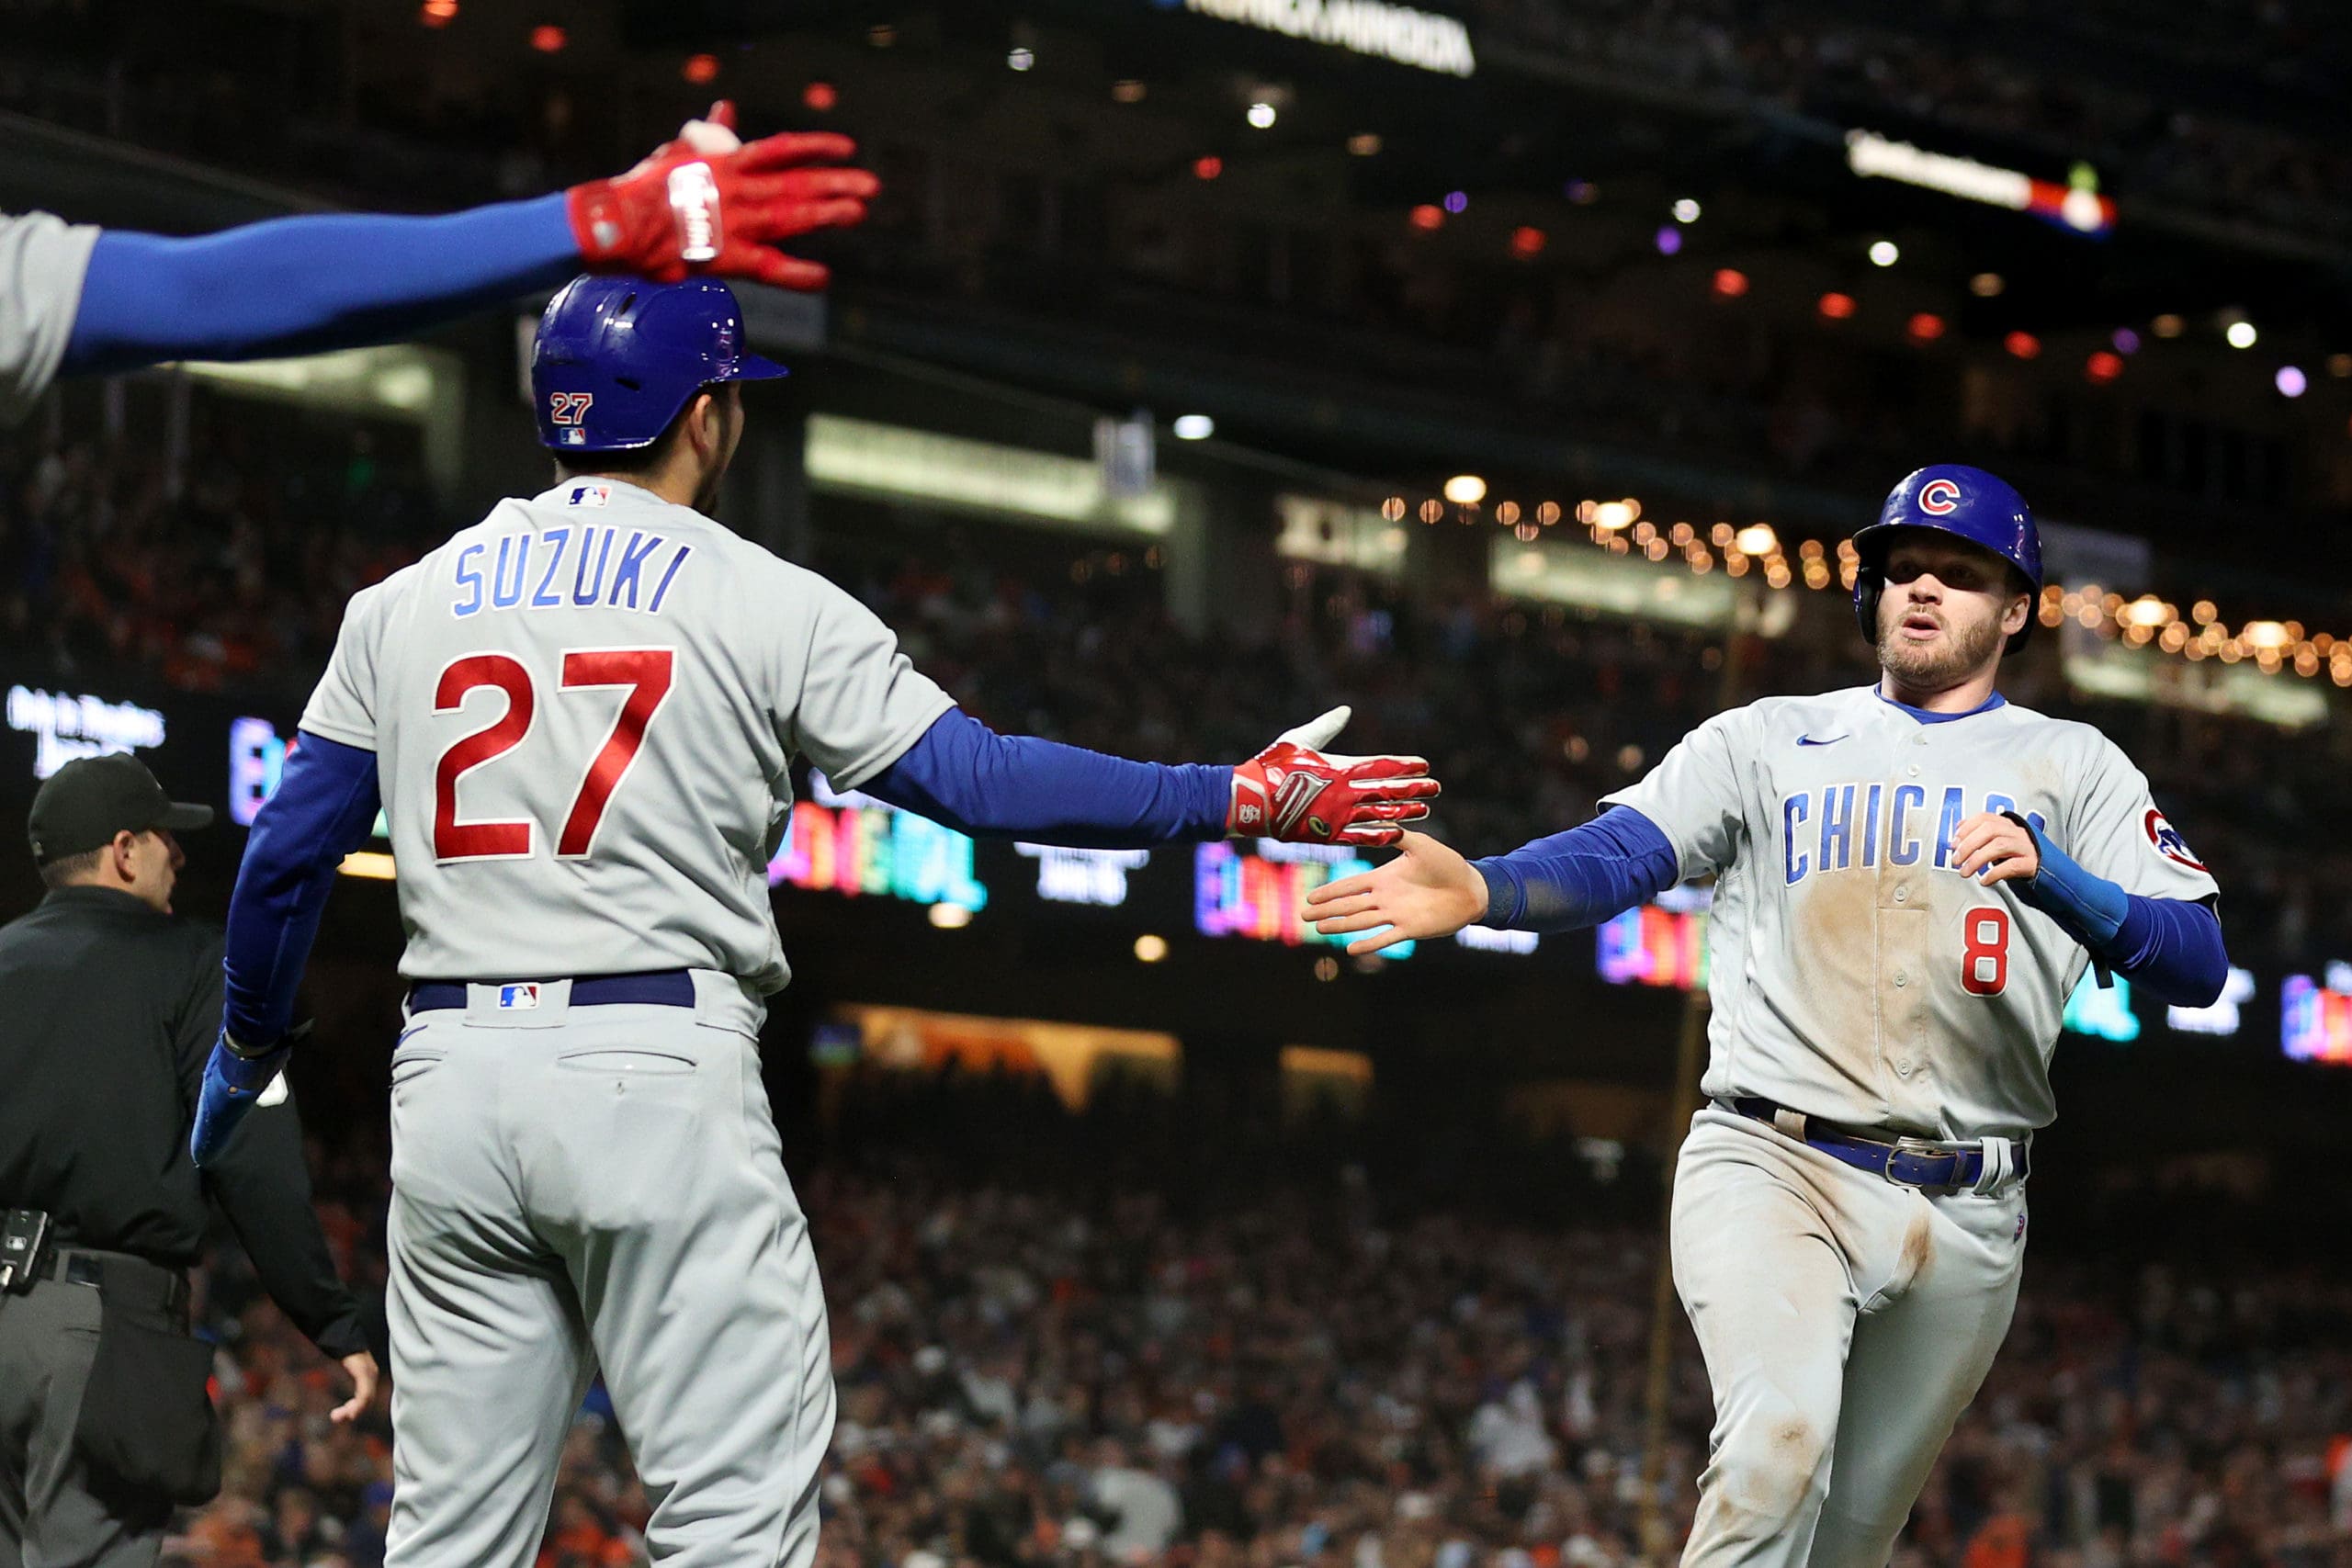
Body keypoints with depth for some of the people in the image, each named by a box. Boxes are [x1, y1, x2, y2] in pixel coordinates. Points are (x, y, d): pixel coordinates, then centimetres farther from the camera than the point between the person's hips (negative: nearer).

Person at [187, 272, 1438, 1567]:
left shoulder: (402, 607, 12)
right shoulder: (761, 601, 0)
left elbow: (284, 855, 12)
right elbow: (980, 780, -5)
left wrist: (248, 1046, 28)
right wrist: (1245, 798, 1)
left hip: (449, 1076, 5)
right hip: (660, 1073, -5)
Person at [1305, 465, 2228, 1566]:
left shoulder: (2072, 766, 11)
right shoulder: (1771, 740, 13)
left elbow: (2197, 964, -1)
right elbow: (1616, 856, -2)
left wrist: (2052, 877, -21)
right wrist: (1479, 890, -24)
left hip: (1965, 1219, 2)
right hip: (1771, 1168, -1)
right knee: (1782, 1441, -27)